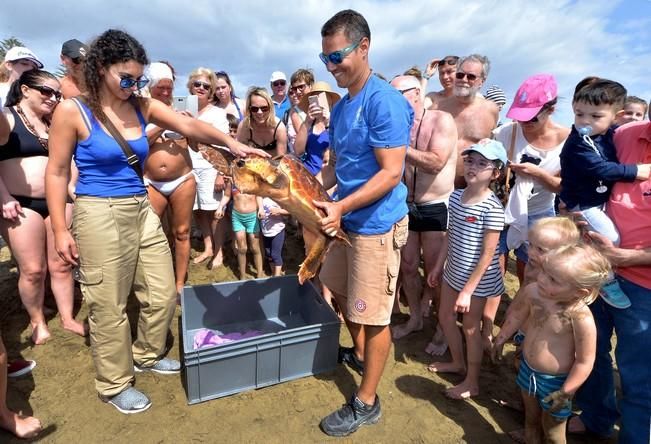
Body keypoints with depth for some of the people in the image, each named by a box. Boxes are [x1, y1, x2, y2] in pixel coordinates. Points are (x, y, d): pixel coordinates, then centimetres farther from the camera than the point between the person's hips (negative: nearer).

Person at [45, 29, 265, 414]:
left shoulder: (143, 107, 5)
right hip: (100, 215, -5)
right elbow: (57, 173, -4)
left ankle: (149, 355, 40)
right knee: (110, 307, 6)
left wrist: (231, 143, -24)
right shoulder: (72, 111, -7)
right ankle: (114, 384, 29)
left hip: (142, 211, 6)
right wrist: (61, 230, -7)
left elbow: (189, 126, -7)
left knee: (163, 294, 13)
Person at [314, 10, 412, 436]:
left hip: (377, 225, -9)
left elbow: (391, 173, -21)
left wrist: (341, 207, -27)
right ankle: (358, 351, 50)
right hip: (348, 220, 9)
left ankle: (367, 402, 22)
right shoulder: (341, 105, 10)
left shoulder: (384, 100, -17)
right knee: (343, 292, 23)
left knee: (374, 316, 3)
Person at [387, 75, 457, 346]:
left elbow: (435, 163, -23)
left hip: (436, 209, -5)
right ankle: (415, 318, 35)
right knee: (407, 266, 13)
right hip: (405, 206, 5)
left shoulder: (441, 120, -10)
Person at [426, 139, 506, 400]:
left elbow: (488, 254, -21)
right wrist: (438, 266, 13)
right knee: (445, 318, 21)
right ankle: (458, 363, 47)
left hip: (477, 279, -7)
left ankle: (472, 382, 33)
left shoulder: (492, 208, -22)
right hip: (453, 272, 7)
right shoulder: (456, 196, -1)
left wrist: (468, 290, -19)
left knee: (471, 328, 9)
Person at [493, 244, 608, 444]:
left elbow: (585, 361, -22)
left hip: (555, 382, -5)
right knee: (531, 420, 29)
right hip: (527, 370, 5)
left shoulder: (581, 317, -34)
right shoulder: (532, 292, -18)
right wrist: (500, 339, 15)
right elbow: (517, 315, 3)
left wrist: (565, 393, -14)